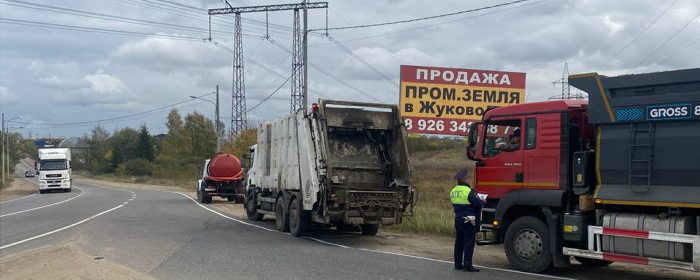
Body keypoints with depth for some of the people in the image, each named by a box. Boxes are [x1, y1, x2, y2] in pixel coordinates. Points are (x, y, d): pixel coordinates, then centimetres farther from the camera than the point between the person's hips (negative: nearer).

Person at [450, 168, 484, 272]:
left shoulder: (453, 191, 9)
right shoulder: (469, 191, -18)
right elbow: (478, 203, -16)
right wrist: (483, 202, 4)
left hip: (458, 219, 8)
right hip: (468, 220, -8)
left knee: (459, 241, 13)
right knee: (469, 242, -3)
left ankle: (458, 264, 17)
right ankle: (467, 265, -4)